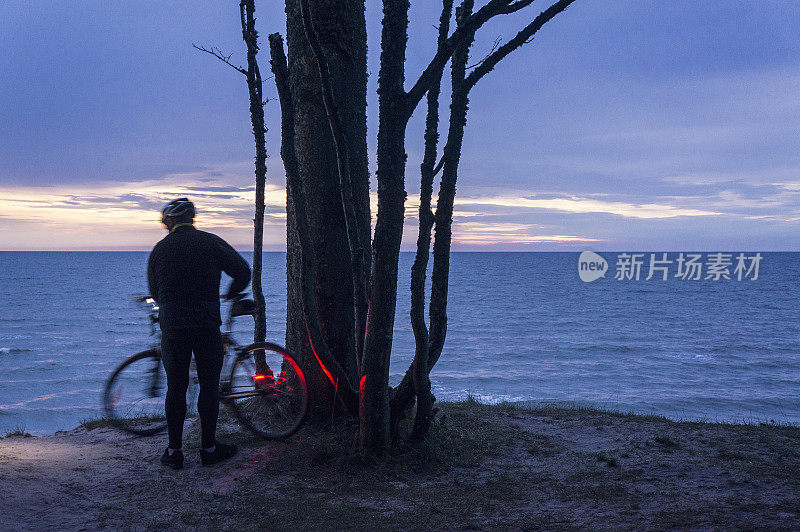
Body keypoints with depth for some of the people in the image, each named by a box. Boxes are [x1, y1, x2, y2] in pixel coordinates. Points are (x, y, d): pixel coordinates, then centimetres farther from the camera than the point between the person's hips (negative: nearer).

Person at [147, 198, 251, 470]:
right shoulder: (211, 242, -1)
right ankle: (208, 447, 13)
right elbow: (243, 271, -1)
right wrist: (229, 295, 18)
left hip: (172, 326, 2)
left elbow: (154, 291, 14)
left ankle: (174, 450, 13)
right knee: (209, 384, 8)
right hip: (207, 325, -2)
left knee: (176, 387, 9)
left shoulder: (160, 249, 6)